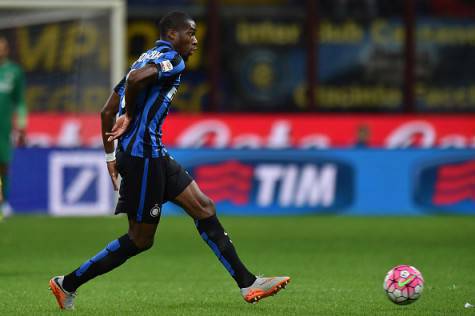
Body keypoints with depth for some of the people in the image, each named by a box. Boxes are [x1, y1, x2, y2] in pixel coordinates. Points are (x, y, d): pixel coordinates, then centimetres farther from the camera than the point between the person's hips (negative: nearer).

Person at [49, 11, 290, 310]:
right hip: (143, 154, -10)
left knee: (204, 207, 7)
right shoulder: (172, 59, -8)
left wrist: (111, 156, 19)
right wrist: (129, 116, -14)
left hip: (154, 154, 10)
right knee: (141, 239, -1)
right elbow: (136, 78, -30)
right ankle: (68, 284, 6)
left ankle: (247, 283, 6)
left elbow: (107, 111, 19)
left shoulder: (147, 58, 19)